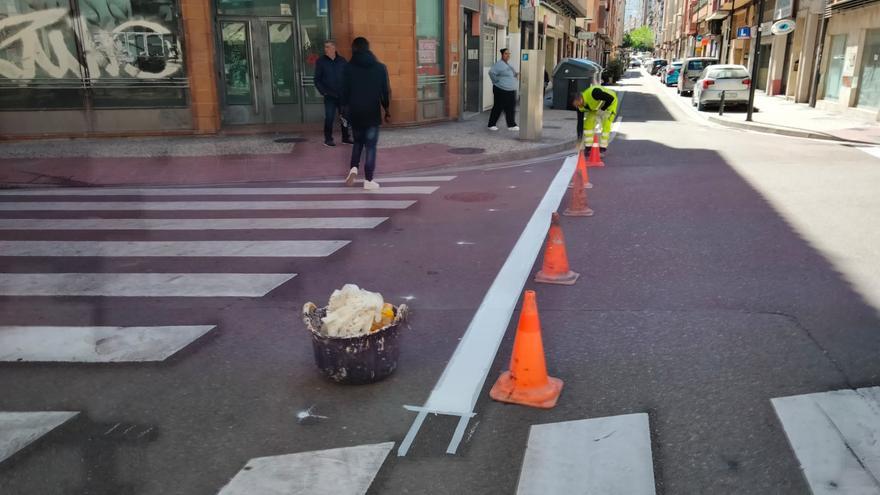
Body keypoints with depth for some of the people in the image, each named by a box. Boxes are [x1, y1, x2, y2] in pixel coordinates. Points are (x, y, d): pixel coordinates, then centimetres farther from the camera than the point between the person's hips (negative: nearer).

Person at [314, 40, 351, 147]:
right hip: (329, 96, -2)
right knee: (329, 118, -2)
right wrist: (323, 92, -10)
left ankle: (345, 137, 20)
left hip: (342, 95, 3)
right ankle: (328, 139, 8)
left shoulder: (342, 60, 3)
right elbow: (317, 80, -1)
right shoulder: (321, 61, -2)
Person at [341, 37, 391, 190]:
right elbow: (386, 91, 0)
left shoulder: (349, 67, -2)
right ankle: (368, 181, 3)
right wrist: (387, 110, 11)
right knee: (370, 146, 3)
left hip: (355, 112, 1)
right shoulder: (380, 67, -2)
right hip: (372, 113, -1)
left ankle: (353, 168, -1)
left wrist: (345, 108, 14)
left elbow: (345, 91, 0)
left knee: (358, 141, 21)